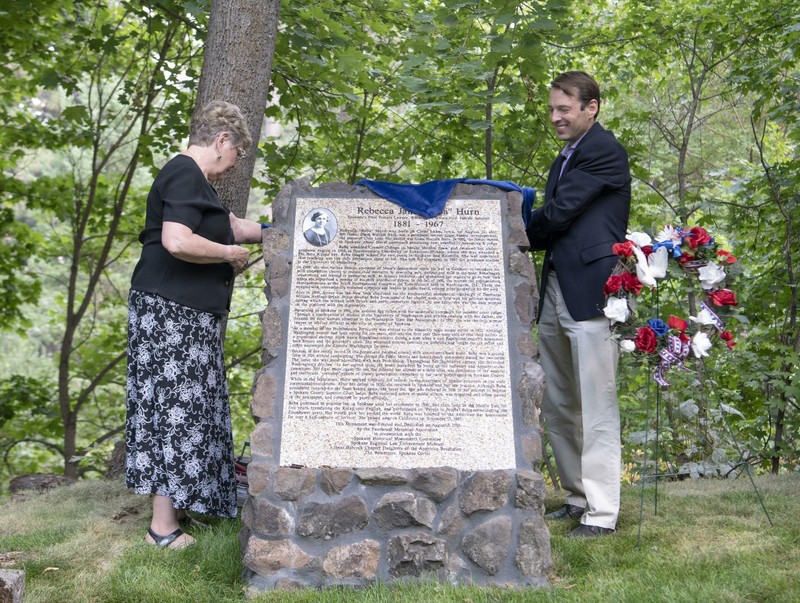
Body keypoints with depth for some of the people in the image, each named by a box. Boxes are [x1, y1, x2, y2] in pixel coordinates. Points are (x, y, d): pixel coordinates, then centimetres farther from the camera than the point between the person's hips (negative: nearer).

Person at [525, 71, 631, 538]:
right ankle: (579, 498, 27)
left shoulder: (604, 150, -7)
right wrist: (531, 240, 0)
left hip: (590, 292, -10)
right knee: (557, 405, 14)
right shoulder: (565, 158, 23)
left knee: (597, 407, -5)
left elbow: (558, 214, -13)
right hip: (555, 292, 10)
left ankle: (602, 513, 4)